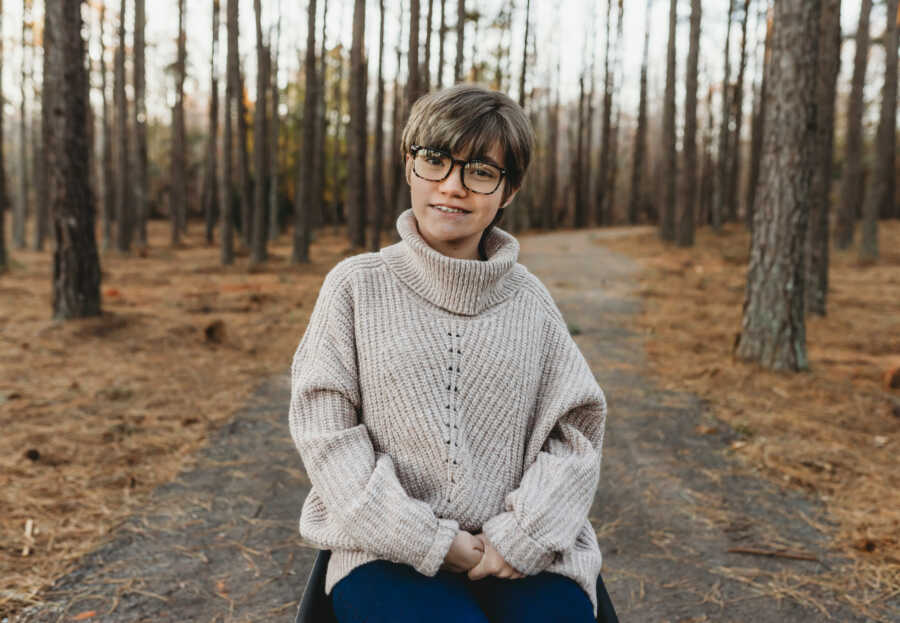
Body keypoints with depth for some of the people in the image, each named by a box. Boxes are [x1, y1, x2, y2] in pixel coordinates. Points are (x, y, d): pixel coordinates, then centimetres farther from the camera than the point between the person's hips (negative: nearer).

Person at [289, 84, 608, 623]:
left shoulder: (530, 300, 8)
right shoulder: (357, 285, 2)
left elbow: (575, 431, 6)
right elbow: (325, 429, -3)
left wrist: (519, 538, -8)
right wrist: (429, 541, -9)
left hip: (521, 553, 3)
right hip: (390, 551, -2)